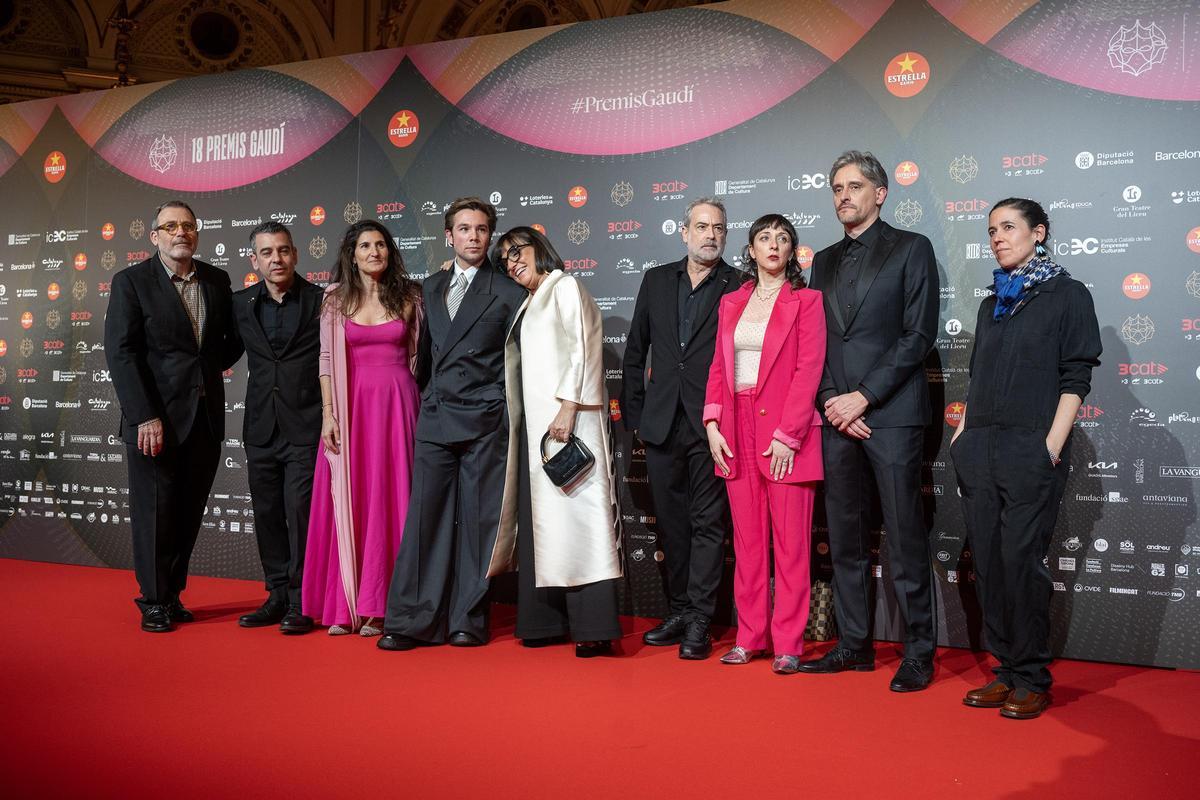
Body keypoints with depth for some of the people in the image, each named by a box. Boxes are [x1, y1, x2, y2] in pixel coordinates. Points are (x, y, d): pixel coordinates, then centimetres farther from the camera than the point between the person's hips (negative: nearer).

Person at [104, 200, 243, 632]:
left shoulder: (217, 281, 9)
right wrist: (145, 416, -17)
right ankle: (154, 602, 15)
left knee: (190, 512, 10)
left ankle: (172, 594, 24)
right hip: (155, 416, -4)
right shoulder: (130, 282, -4)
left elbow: (234, 337, 23)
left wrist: (212, 367, 6)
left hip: (206, 416, 4)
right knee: (155, 511, 3)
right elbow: (121, 353, -10)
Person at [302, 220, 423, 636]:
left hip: (395, 403, 0)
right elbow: (326, 359, 3)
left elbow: (419, 353, 9)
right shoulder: (336, 299, 6)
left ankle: (378, 606, 8)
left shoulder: (408, 296, 6)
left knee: (388, 500, 1)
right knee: (347, 502, 1)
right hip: (350, 405, 0)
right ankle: (345, 606, 9)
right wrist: (328, 413, -6)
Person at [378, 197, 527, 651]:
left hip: (485, 424, -4)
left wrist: (511, 421, -2)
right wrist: (425, 399, 13)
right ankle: (412, 622, 3)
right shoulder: (431, 289, 16)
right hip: (435, 421, 4)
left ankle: (469, 620, 10)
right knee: (425, 518, -1)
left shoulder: (508, 293, 1)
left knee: (477, 521, 2)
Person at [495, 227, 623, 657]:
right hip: (535, 424, 8)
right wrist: (522, 424, 11)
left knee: (576, 516, -11)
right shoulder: (530, 303, 23)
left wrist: (567, 409, -20)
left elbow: (580, 350, -11)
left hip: (567, 419, -8)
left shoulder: (565, 287, 1)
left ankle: (594, 627, -12)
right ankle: (548, 620, 9)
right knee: (541, 519, 5)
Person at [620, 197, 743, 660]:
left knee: (708, 522, 0)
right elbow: (635, 352, 15)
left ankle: (699, 621, 5)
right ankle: (678, 610, 23)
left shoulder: (740, 287, -1)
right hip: (662, 423, 4)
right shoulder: (657, 280, 11)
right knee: (671, 521, 11)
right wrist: (633, 412, 10)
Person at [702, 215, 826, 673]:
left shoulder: (806, 301, 1)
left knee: (790, 540, -2)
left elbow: (808, 370, -8)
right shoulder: (731, 303, 15)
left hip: (785, 431, -4)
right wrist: (712, 422, 1)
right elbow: (718, 368, 14)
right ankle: (750, 636, 16)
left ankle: (787, 643, 5)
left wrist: (785, 434, -15)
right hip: (737, 430, 5)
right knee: (746, 538, 8)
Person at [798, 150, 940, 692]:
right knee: (845, 539, 9)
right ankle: (855, 645, 18)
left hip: (891, 413, -5)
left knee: (905, 539, -2)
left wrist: (863, 397, -12)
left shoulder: (911, 248, 2)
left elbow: (919, 335, -7)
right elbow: (816, 342, 14)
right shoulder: (824, 261, 18)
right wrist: (830, 402, -2)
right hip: (837, 417, 5)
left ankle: (919, 651, 9)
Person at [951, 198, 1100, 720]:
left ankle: (1032, 679, 6)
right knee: (988, 561, 4)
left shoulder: (1067, 295, 2)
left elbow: (1075, 378, -5)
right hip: (979, 451, 6)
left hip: (1031, 451, -6)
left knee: (1021, 560, -6)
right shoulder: (992, 304, 19)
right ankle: (1006, 670, 14)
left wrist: (1053, 445, -14)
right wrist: (962, 432, 10)